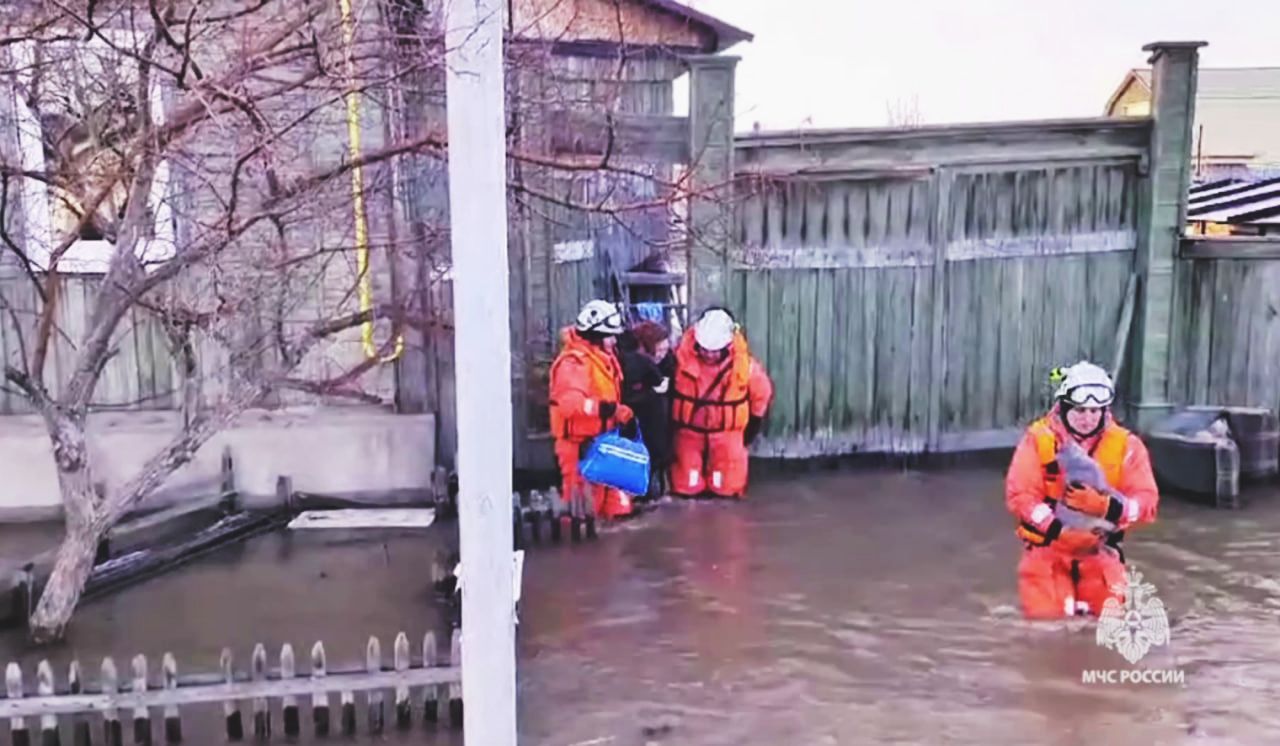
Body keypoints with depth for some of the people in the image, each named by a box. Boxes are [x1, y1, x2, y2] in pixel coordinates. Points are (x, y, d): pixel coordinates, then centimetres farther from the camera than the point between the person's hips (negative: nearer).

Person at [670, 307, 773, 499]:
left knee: (726, 487, 6)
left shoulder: (744, 364, -15)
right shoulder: (682, 356, -17)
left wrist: (753, 425, 7)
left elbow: (763, 392, 3)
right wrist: (670, 422, 4)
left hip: (727, 434, 0)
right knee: (686, 487, 5)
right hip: (689, 431, 0)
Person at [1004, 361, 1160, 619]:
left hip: (1099, 547, 2)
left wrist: (1104, 505, -32)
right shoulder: (1038, 438, -10)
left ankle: (1082, 599, 19)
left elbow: (1147, 502, -11)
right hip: (1047, 545, -1)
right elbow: (1019, 495, -15)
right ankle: (1059, 590, 18)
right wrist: (1058, 529, -27)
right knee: (1045, 613, -17)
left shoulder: (1125, 444, -4)